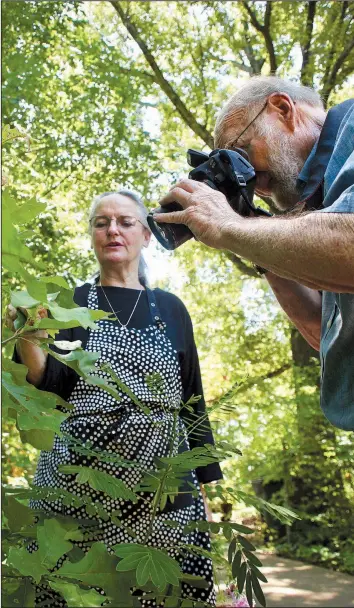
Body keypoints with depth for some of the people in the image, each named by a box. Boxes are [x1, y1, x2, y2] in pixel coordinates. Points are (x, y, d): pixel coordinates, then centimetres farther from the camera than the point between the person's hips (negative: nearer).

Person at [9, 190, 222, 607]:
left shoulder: (170, 310, 11)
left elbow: (192, 399, 12)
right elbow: (49, 391, -3)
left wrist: (206, 478, 7)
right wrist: (29, 341, -21)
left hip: (163, 484, 2)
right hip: (80, 477, -1)